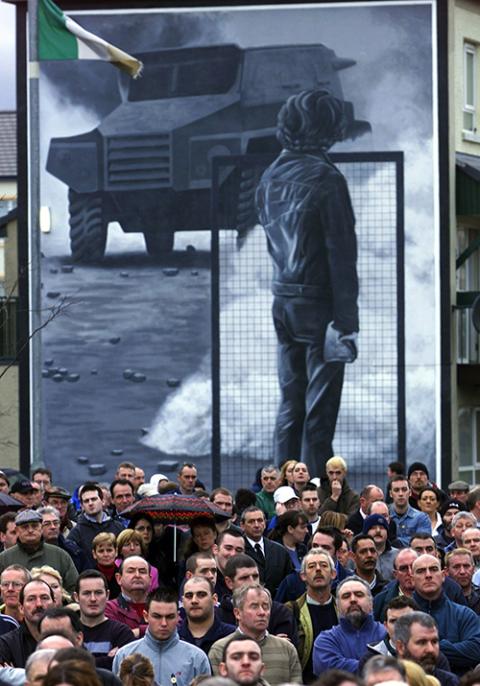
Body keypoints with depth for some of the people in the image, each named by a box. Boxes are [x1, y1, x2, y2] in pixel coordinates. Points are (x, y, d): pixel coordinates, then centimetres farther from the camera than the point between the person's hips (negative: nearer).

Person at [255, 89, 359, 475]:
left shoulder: (270, 179, 7)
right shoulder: (326, 181, -16)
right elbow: (341, 255, -16)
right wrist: (346, 321, -15)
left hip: (283, 302, 7)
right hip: (320, 305, -7)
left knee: (290, 403, 13)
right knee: (319, 410, -1)